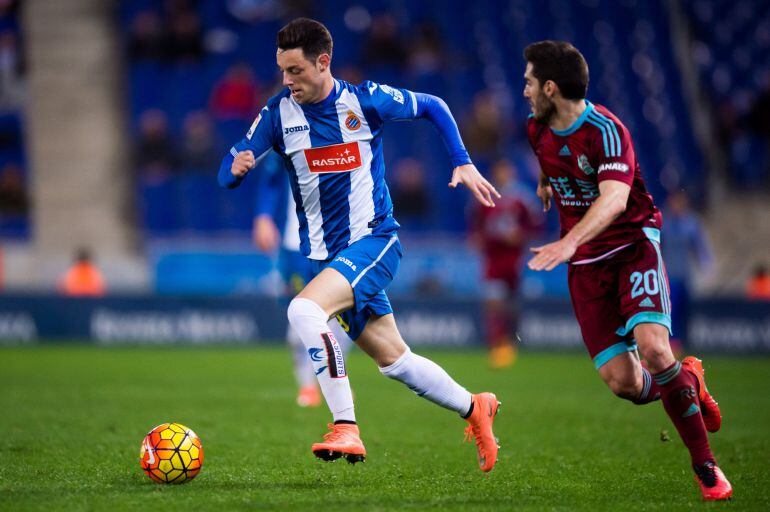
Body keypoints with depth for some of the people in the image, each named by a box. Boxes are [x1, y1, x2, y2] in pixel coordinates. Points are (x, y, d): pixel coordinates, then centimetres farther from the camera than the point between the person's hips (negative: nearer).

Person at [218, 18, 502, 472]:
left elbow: (433, 107, 7)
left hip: (374, 240, -5)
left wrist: (463, 163, -1)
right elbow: (228, 173, -4)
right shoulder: (278, 114, -3)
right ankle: (474, 408, 34)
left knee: (304, 310, -30)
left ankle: (346, 428, -27)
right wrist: (237, 167, -28)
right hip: (324, 253, 5)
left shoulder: (365, 101, -10)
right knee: (392, 359, 11)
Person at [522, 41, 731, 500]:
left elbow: (614, 199, -36)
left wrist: (569, 242, -50)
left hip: (633, 244, -5)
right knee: (622, 383, -11)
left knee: (653, 347, -28)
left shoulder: (605, 130, -21)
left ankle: (706, 465, -13)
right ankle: (688, 385, 25)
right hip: (585, 264, 5)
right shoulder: (539, 130, 1)